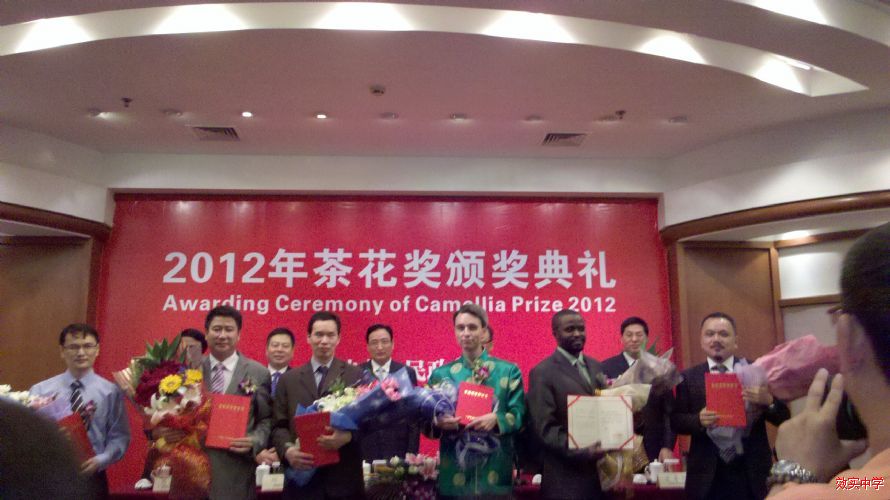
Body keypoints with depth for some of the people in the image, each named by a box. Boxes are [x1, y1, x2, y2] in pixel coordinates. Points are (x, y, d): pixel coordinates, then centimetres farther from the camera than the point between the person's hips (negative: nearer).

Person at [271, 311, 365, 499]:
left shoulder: (356, 375, 4)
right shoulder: (288, 379, 11)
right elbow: (280, 425, 8)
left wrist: (349, 436, -20)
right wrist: (287, 450, -11)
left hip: (344, 477, -1)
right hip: (303, 476, 1)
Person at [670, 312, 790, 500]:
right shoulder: (688, 378, 2)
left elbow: (783, 418, 1)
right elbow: (675, 421, 0)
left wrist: (768, 401, -20)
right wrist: (698, 420, -20)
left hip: (752, 473, 0)